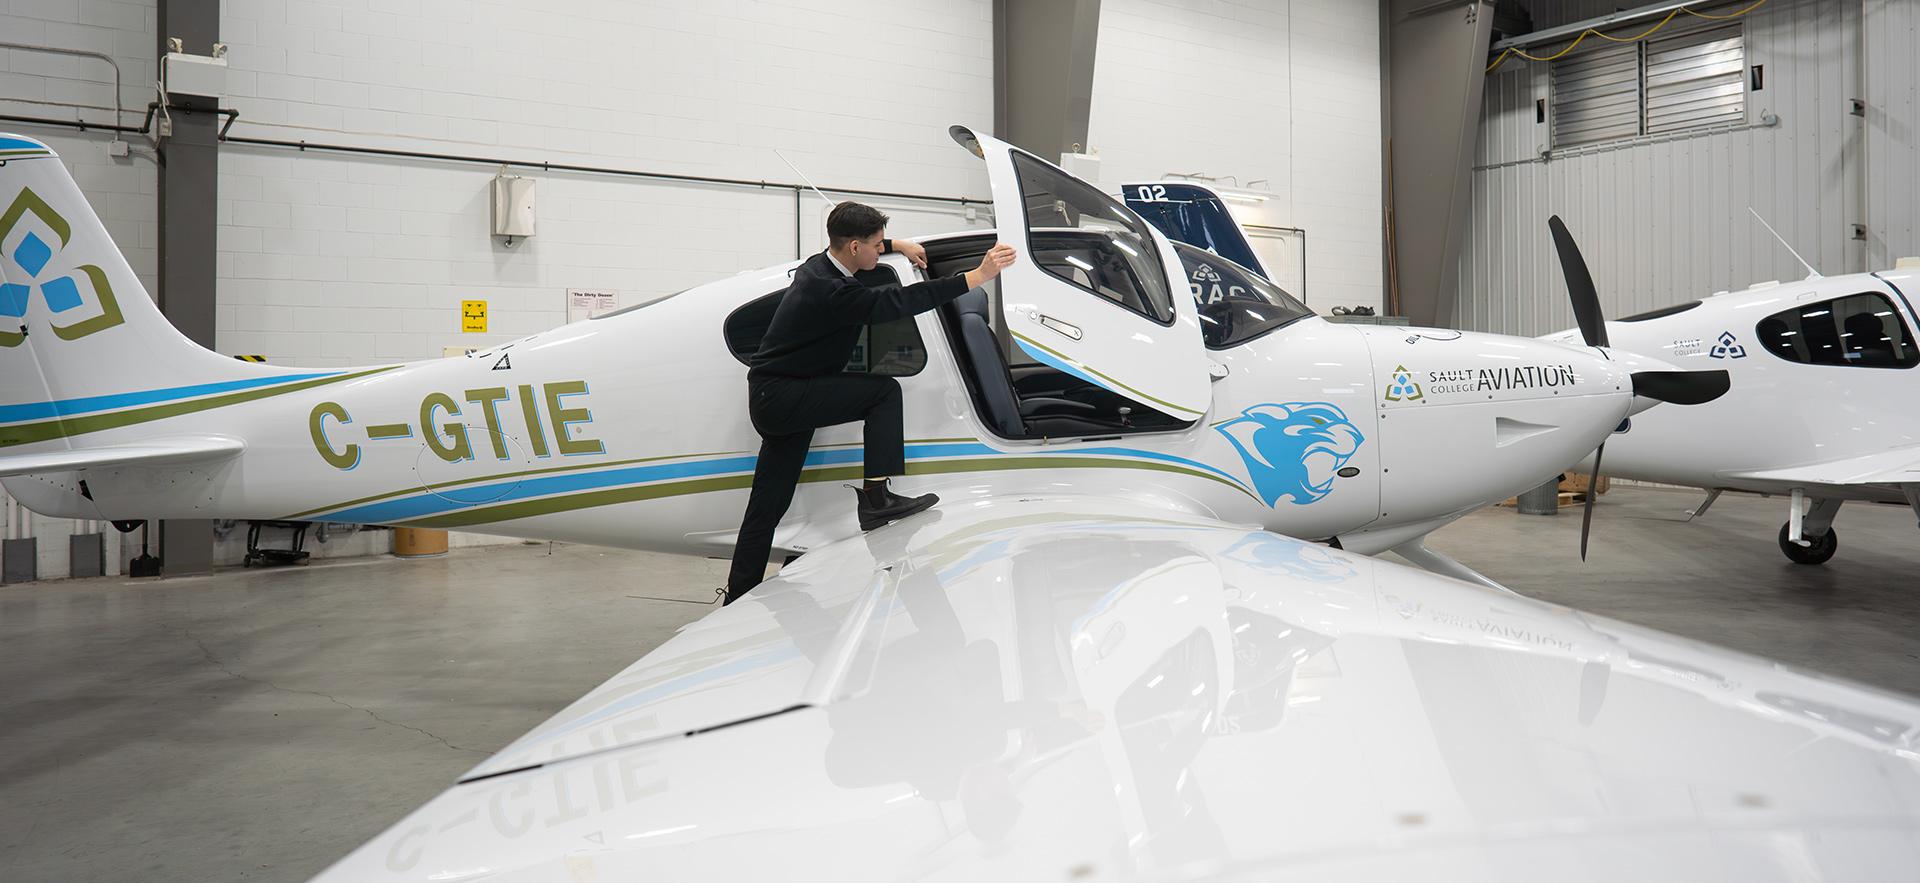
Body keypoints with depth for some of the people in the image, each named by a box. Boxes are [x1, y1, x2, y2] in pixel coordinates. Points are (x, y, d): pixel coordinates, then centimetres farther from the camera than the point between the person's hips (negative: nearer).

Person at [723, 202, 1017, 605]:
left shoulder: (819, 265, 8)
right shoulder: (830, 291, -23)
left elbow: (847, 245, 34)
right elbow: (900, 301, -30)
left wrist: (899, 245, 27)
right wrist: (979, 275, -31)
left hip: (773, 397, 10)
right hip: (780, 396, -10)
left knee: (768, 506, 10)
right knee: (884, 391, -15)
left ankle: (738, 598, 14)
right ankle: (875, 498, -18)